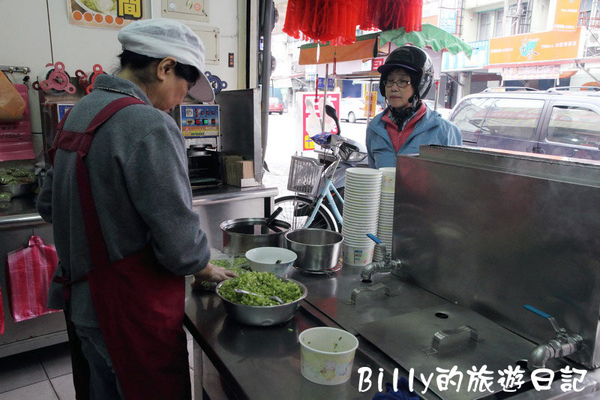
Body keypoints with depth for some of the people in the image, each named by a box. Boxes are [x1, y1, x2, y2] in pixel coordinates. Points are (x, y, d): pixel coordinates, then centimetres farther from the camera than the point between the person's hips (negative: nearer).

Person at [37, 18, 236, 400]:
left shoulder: (79, 112, 5)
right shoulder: (149, 126, -24)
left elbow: (49, 205, 14)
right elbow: (180, 244, -24)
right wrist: (207, 269, -4)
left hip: (83, 300, 9)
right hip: (131, 312, -8)